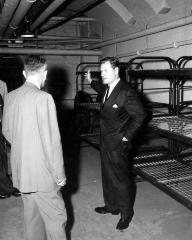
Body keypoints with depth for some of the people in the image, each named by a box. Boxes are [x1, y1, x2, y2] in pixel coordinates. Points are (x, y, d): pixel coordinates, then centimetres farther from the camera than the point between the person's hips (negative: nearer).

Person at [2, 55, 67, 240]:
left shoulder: (10, 97, 3)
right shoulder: (43, 98, -19)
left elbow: (6, 131, 14)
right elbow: (51, 140, -19)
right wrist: (59, 174, -10)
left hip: (20, 171, 8)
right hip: (41, 172, -8)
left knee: (32, 215, 22)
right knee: (56, 217, 7)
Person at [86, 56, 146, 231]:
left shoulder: (127, 93, -22)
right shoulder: (107, 88, 5)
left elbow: (140, 115, -20)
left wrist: (127, 136, -16)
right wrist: (91, 82, 31)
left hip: (118, 145, -8)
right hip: (106, 142, 9)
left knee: (122, 179, 6)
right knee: (107, 176, 20)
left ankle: (126, 213, 26)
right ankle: (111, 206, 40)